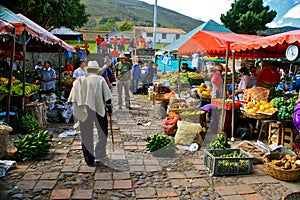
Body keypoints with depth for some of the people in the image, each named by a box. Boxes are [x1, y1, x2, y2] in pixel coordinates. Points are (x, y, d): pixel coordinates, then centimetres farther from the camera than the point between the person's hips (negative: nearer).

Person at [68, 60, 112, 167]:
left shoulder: (80, 80, 6)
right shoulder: (100, 79, 1)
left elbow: (73, 97, 2)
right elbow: (107, 96, -4)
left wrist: (76, 110, 8)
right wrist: (109, 107, 5)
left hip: (84, 111, 2)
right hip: (98, 109, -2)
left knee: (86, 135, 10)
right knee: (102, 133, 16)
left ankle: (89, 160, 16)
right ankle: (99, 155, 11)